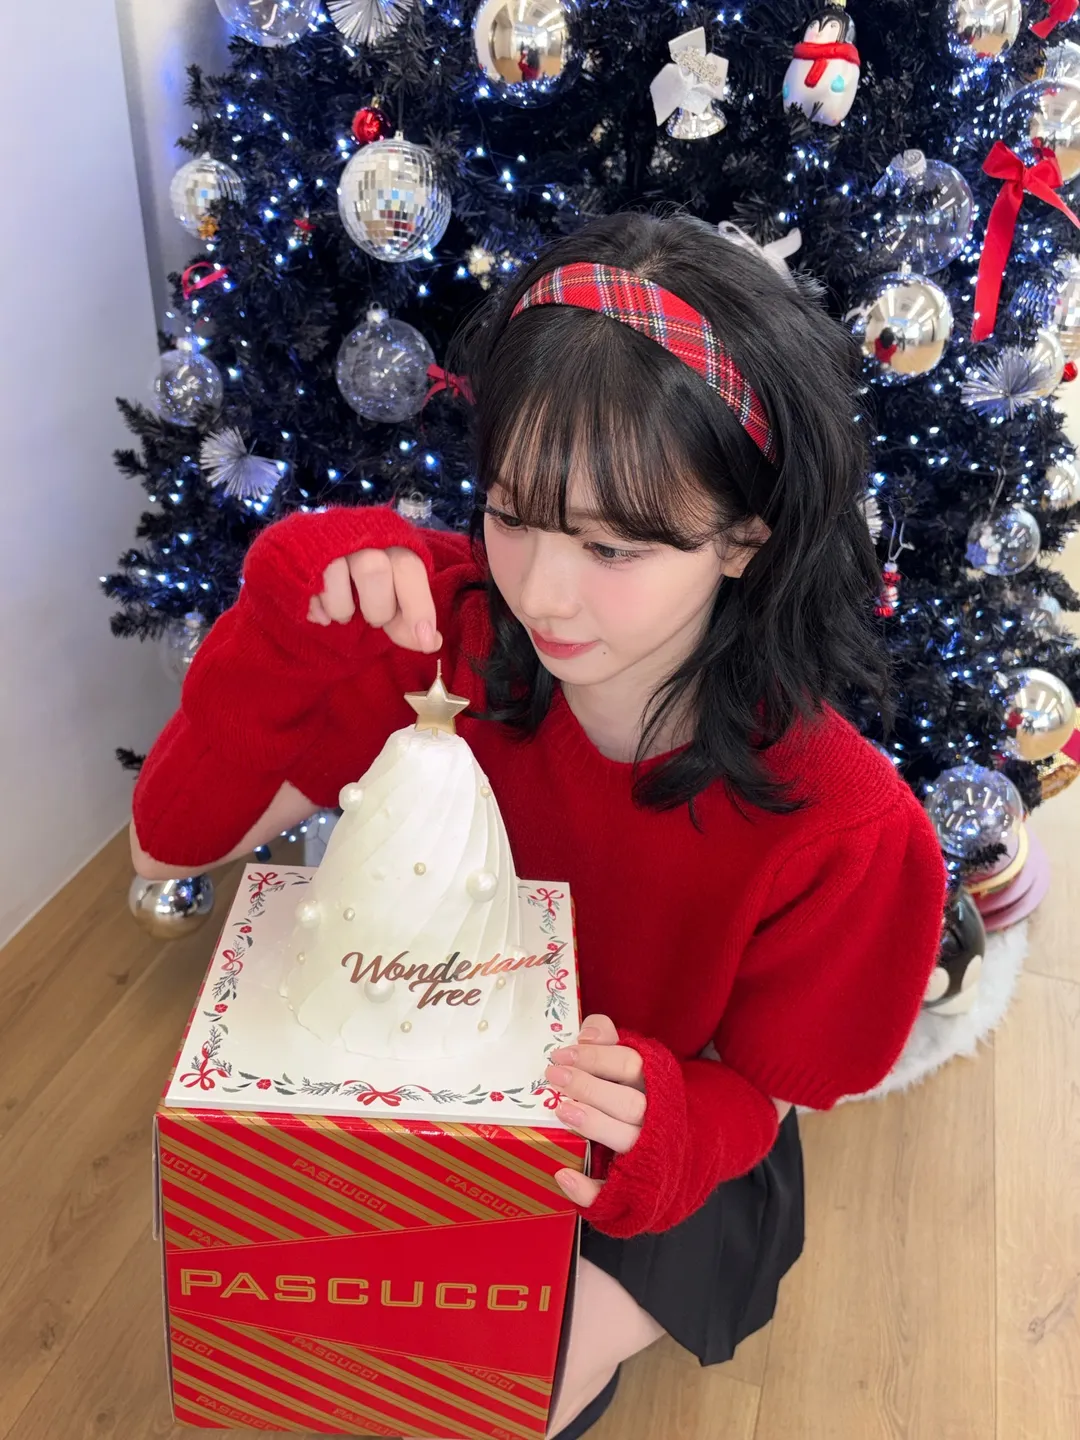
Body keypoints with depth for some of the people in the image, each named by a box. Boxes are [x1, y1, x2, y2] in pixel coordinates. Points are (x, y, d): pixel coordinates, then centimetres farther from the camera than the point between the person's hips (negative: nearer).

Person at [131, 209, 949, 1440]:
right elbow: (174, 842, -17)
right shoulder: (447, 626, -23)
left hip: (660, 1173, -2)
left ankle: (581, 1341, 18)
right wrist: (285, 635, -35)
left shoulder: (843, 827, -30)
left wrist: (662, 1128, -38)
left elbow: (758, 1094, -13)